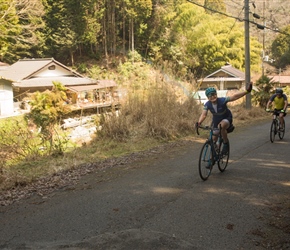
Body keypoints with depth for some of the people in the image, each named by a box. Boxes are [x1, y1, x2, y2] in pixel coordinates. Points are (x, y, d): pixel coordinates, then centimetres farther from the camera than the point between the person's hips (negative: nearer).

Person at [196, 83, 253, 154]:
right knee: (214, 139, 8)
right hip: (216, 120, 4)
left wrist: (247, 91, -43)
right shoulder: (207, 105, -21)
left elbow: (234, 96, -34)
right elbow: (203, 114, -31)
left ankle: (226, 143, -15)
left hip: (226, 118, -4)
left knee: (222, 126, -38)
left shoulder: (222, 100, -29)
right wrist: (199, 122, -51)